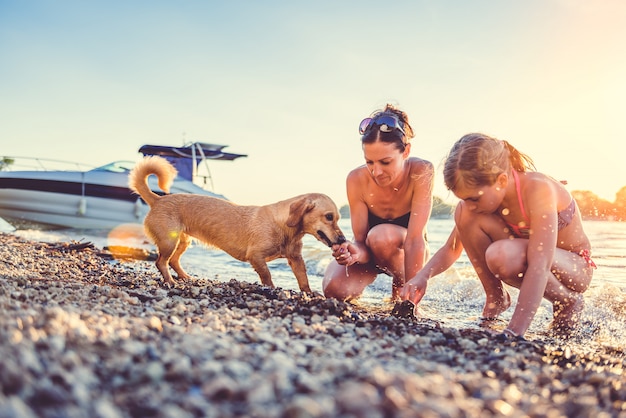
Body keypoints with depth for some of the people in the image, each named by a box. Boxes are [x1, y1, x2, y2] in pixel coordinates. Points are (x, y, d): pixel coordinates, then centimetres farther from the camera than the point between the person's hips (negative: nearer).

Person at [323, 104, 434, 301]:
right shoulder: (357, 179, -23)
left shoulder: (421, 172, -29)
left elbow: (415, 239, -33)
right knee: (334, 290, -25)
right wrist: (356, 253, -45)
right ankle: (377, 271, 10)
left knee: (382, 236, -36)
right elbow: (361, 240, -20)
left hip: (405, 253, -2)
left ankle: (400, 285, -4)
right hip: (370, 252, 2)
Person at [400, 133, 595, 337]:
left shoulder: (538, 190, -32)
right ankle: (495, 297, -3)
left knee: (501, 255, -38)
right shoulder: (482, 196, -13)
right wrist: (422, 276, -24)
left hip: (577, 268, -5)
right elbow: (452, 248, -4)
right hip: (529, 265, 5)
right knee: (464, 215, -20)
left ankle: (568, 302, -9)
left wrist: (513, 333, -47)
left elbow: (539, 267, -40)